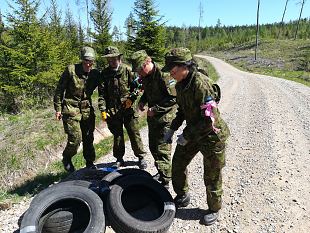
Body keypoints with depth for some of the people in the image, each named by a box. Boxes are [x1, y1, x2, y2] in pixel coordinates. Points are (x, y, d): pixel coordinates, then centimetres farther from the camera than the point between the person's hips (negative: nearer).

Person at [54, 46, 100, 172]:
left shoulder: (95, 73, 1)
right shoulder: (71, 70, -9)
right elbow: (59, 90, -3)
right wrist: (58, 108, -4)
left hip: (87, 109, 4)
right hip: (71, 109, -4)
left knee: (88, 138, 9)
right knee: (75, 138, -9)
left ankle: (90, 163, 25)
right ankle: (66, 159, 21)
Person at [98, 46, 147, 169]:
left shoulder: (127, 70, -2)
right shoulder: (105, 73, 3)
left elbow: (136, 86, 3)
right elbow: (102, 93, 1)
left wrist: (131, 98, -11)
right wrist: (103, 110, -6)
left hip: (128, 108, -1)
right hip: (113, 110, 2)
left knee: (134, 133, 4)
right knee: (117, 135, 12)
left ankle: (141, 157, 20)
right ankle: (119, 158, 28)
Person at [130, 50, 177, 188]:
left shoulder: (163, 74, -21)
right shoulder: (145, 76, 5)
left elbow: (174, 98, -21)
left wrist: (156, 109, -21)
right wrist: (142, 101, 2)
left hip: (165, 116, -9)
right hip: (152, 116, 9)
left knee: (162, 149, -4)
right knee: (153, 146, 18)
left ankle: (165, 181, 12)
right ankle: (161, 172, 37)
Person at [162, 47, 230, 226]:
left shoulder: (201, 83, -28)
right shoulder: (181, 84, 0)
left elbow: (209, 119, -29)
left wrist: (186, 135, -21)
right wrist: (172, 129, 5)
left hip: (212, 136, -8)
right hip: (193, 133, 8)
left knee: (212, 177, 9)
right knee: (178, 164, 15)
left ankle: (214, 210, 35)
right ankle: (182, 197, 40)